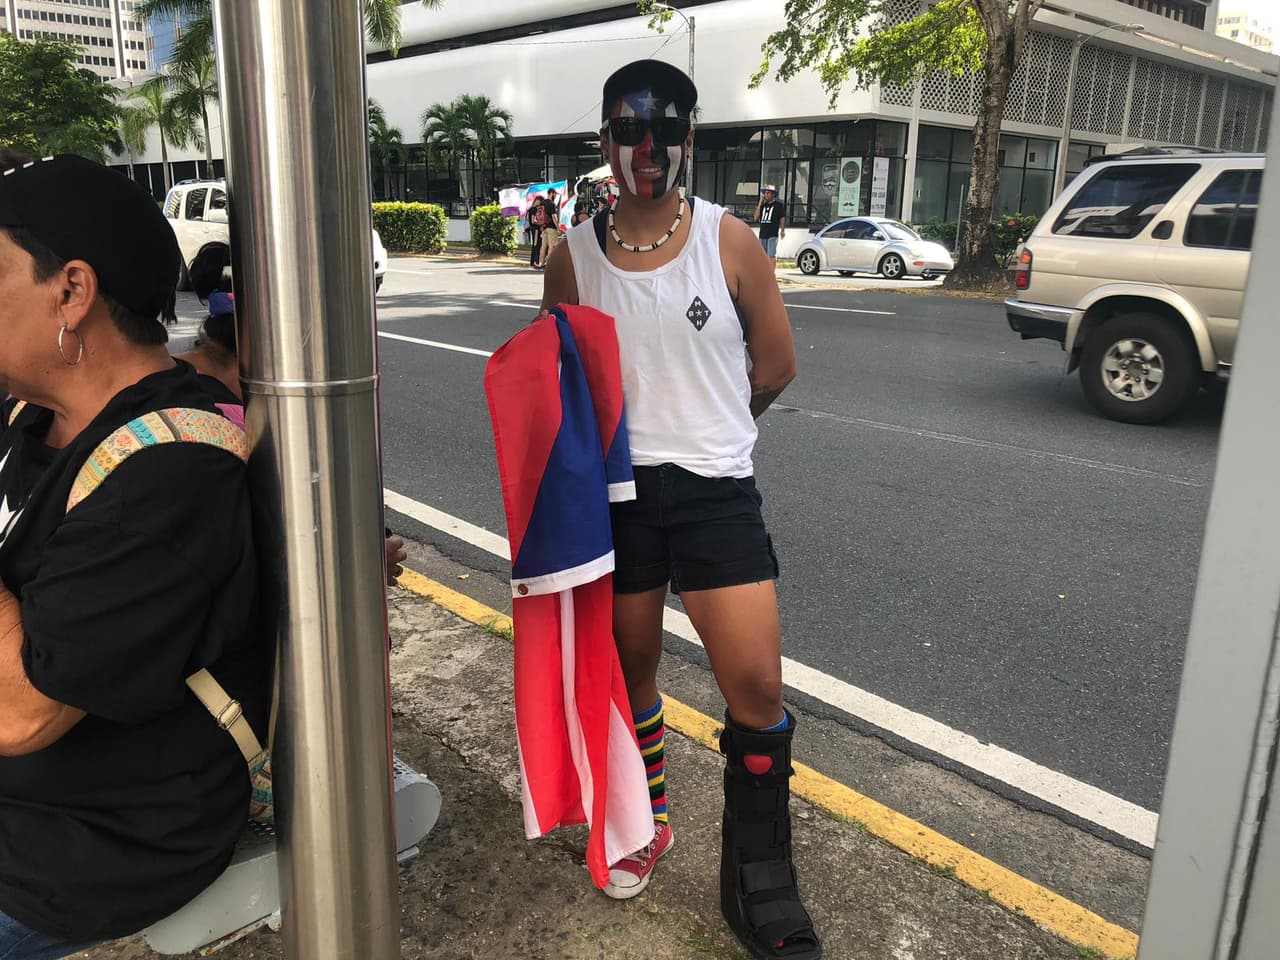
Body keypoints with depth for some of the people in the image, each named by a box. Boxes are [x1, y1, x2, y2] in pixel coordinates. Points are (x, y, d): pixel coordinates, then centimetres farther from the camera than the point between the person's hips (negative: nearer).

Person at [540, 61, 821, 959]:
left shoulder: (729, 240, -2)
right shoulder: (574, 257, 3)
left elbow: (776, 366, 5)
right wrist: (639, 427, 6)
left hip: (715, 489, -1)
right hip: (612, 491, 2)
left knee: (757, 685, -5)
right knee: (630, 669, 15)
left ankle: (757, 878, 16)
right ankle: (645, 822, 40)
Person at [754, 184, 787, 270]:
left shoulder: (778, 204, 2)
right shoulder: (763, 205, 16)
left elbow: (782, 218, -2)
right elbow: (756, 218, 7)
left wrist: (782, 230, -14)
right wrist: (759, 204, 4)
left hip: (773, 234, -6)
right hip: (762, 234, 6)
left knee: (771, 255, -13)